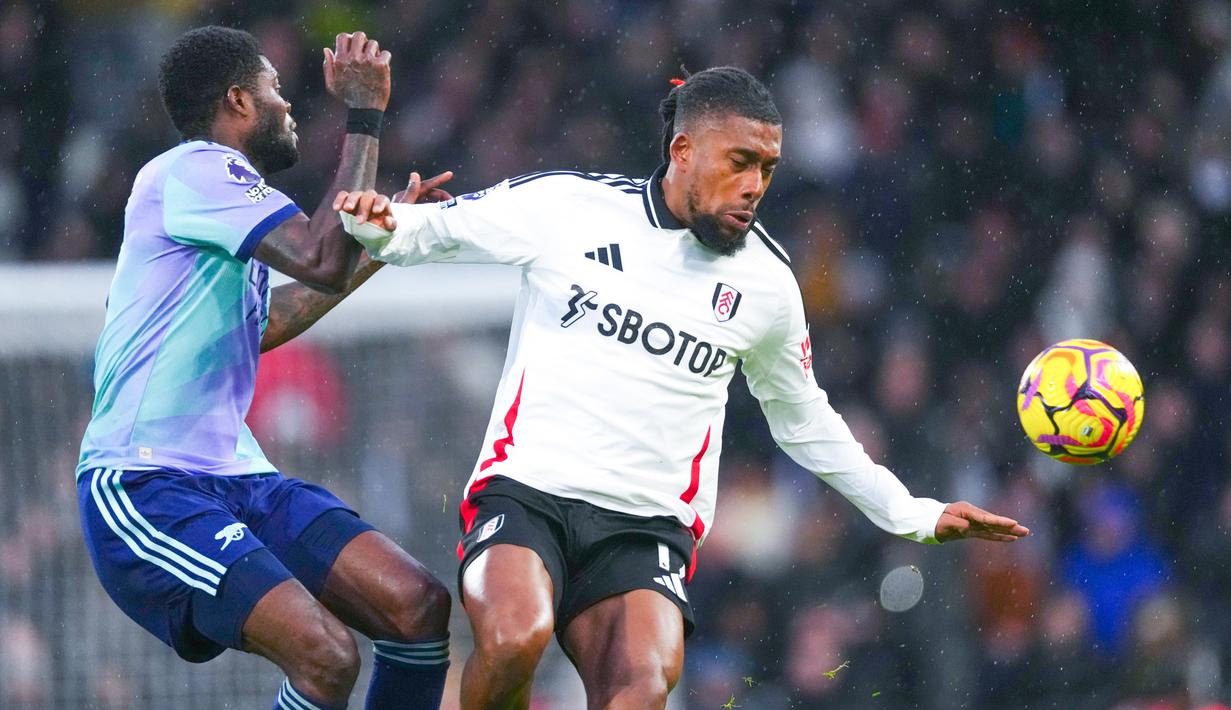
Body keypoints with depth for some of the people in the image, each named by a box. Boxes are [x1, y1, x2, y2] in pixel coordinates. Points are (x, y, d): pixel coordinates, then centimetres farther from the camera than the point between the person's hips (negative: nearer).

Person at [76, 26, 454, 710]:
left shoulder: (219, 185, 23)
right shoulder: (192, 169, -8)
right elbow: (324, 263, -19)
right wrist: (364, 115, -11)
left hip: (237, 477, 10)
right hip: (143, 491, -10)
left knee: (420, 607, -9)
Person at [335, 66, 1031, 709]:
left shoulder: (767, 281, 10)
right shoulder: (564, 204, 0)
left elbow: (806, 423, 25)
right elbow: (433, 230, 12)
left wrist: (915, 516, 24)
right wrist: (377, 223, -11)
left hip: (648, 529, 2)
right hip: (525, 488, -2)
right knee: (517, 638, -33)